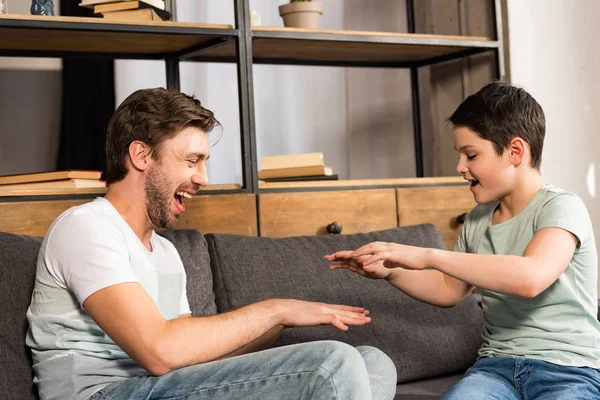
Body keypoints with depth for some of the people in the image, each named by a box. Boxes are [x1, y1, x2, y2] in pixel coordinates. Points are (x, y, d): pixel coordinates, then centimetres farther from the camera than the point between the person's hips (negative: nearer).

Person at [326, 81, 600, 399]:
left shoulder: (561, 207, -9)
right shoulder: (477, 220, 12)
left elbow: (531, 278, -29)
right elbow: (449, 289, 27)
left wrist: (429, 256, -27)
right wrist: (389, 271, 9)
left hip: (569, 370, -4)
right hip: (497, 366, 4)